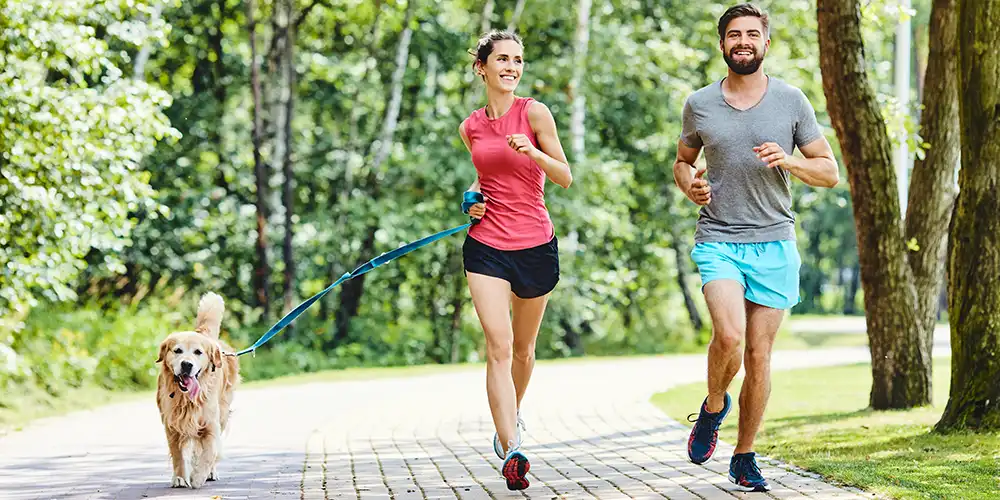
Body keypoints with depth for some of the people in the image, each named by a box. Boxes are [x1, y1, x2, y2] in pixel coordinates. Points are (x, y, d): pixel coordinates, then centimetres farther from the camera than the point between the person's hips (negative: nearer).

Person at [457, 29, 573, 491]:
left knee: (522, 349, 14)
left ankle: (513, 415, 44)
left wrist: (532, 152, -22)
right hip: (486, 245, 1)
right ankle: (510, 452, -21)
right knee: (498, 347, -15)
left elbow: (565, 177, -5)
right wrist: (473, 198, 4)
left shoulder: (534, 113, -5)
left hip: (535, 246, -1)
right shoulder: (471, 128, 6)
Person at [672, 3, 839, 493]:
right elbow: (683, 161, 20)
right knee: (729, 335, -23)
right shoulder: (699, 104, 5)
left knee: (759, 354, 2)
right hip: (717, 240, -1)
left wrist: (789, 160, -14)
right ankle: (714, 406, 8)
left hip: (774, 244, 1)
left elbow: (830, 172, 6)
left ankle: (744, 457, 18)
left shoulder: (792, 101, 3)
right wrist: (690, 185, -3)